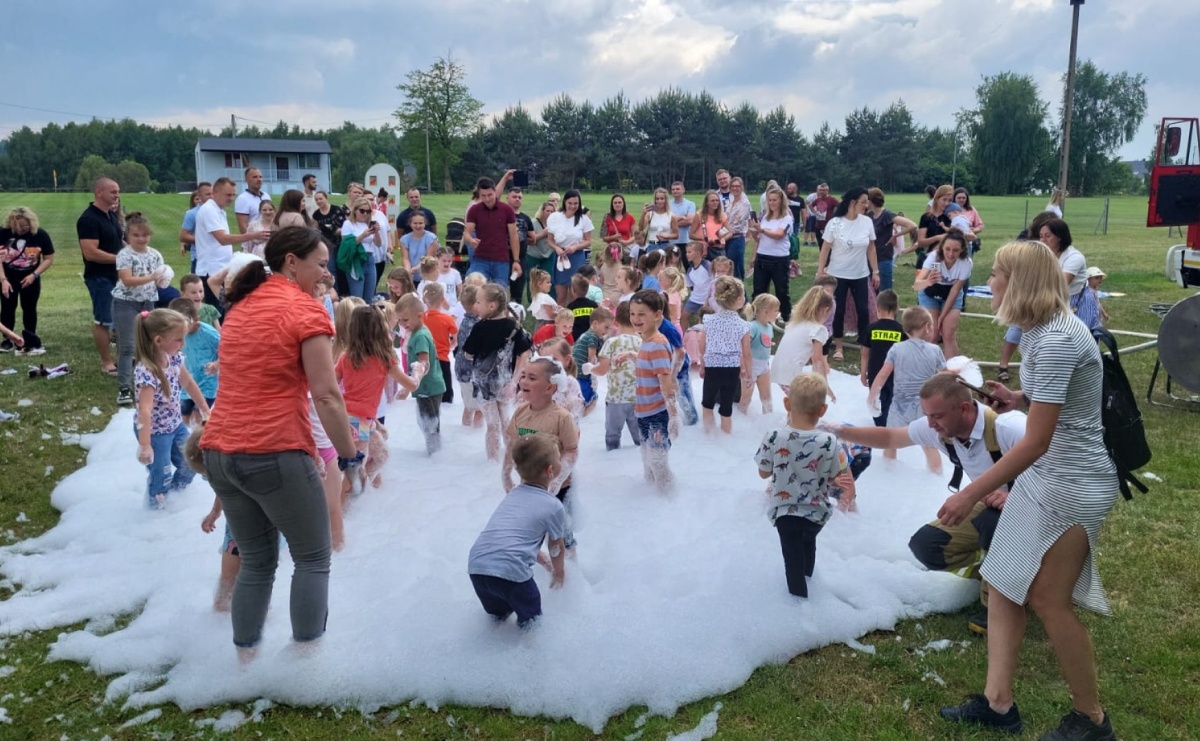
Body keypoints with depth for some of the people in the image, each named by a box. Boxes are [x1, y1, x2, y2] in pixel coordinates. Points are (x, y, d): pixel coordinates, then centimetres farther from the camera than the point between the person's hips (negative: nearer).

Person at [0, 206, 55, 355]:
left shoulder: (40, 234, -14)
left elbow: (48, 259, -8)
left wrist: (34, 275, -18)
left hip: (30, 278, 0)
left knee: (29, 309, 5)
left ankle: (30, 342, 12)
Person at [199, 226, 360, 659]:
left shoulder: (241, 307, 16)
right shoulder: (305, 309, -8)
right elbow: (326, 395, -13)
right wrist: (349, 454, -5)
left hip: (219, 452, 7)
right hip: (275, 454, -7)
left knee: (256, 562, 18)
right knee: (313, 559, 9)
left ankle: (244, 658, 21)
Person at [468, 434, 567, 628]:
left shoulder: (512, 494, 21)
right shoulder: (554, 506, 4)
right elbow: (556, 548, 20)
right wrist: (558, 571, 40)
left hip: (475, 566, 6)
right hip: (510, 572, -6)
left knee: (497, 612, 34)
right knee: (530, 617, 19)